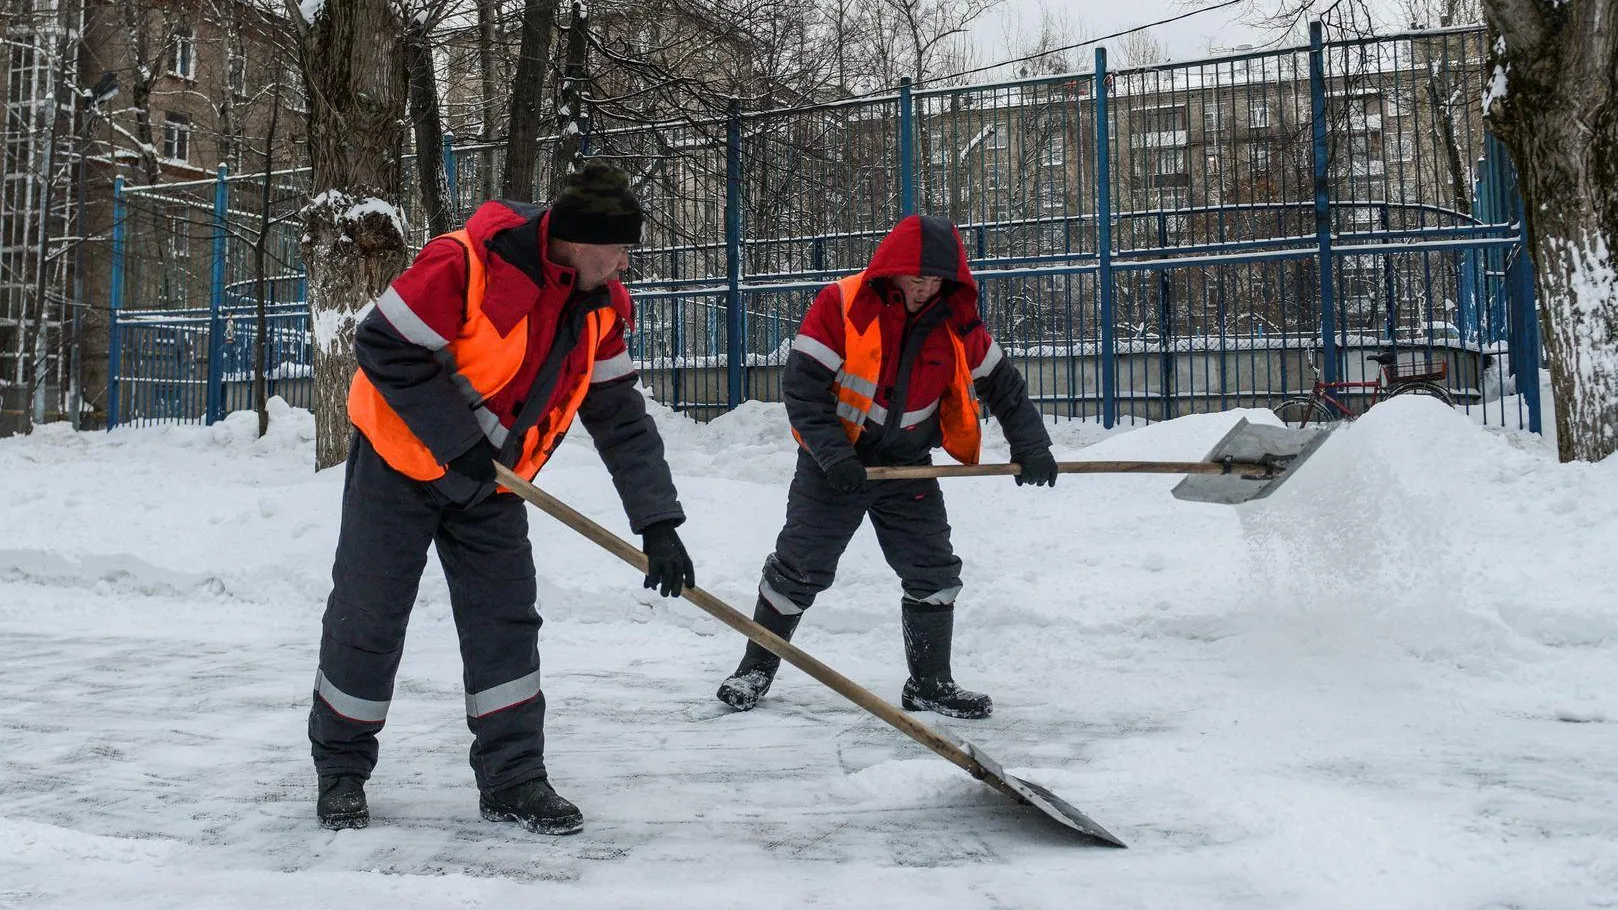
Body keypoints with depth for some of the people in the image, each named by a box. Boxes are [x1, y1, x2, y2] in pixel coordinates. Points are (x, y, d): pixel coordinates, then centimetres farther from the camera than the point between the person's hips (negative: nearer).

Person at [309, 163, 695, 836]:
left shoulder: (599, 305, -6)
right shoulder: (466, 263, -27)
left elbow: (621, 415, -4)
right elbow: (383, 348, -23)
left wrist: (657, 523, -11)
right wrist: (458, 439, -23)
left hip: (492, 484, 5)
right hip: (400, 460, -5)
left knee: (506, 621, 1)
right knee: (367, 620, 3)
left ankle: (512, 779, 12)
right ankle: (340, 767, 23)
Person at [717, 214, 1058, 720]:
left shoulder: (957, 323, -5)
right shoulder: (840, 305, -17)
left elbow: (1002, 384, 7)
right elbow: (802, 387, -19)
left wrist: (1030, 446, -1)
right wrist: (833, 456, -25)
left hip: (907, 467, 4)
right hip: (833, 460, -3)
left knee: (934, 573, 1)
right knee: (799, 568, 0)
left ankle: (930, 685, 17)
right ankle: (757, 668, 21)